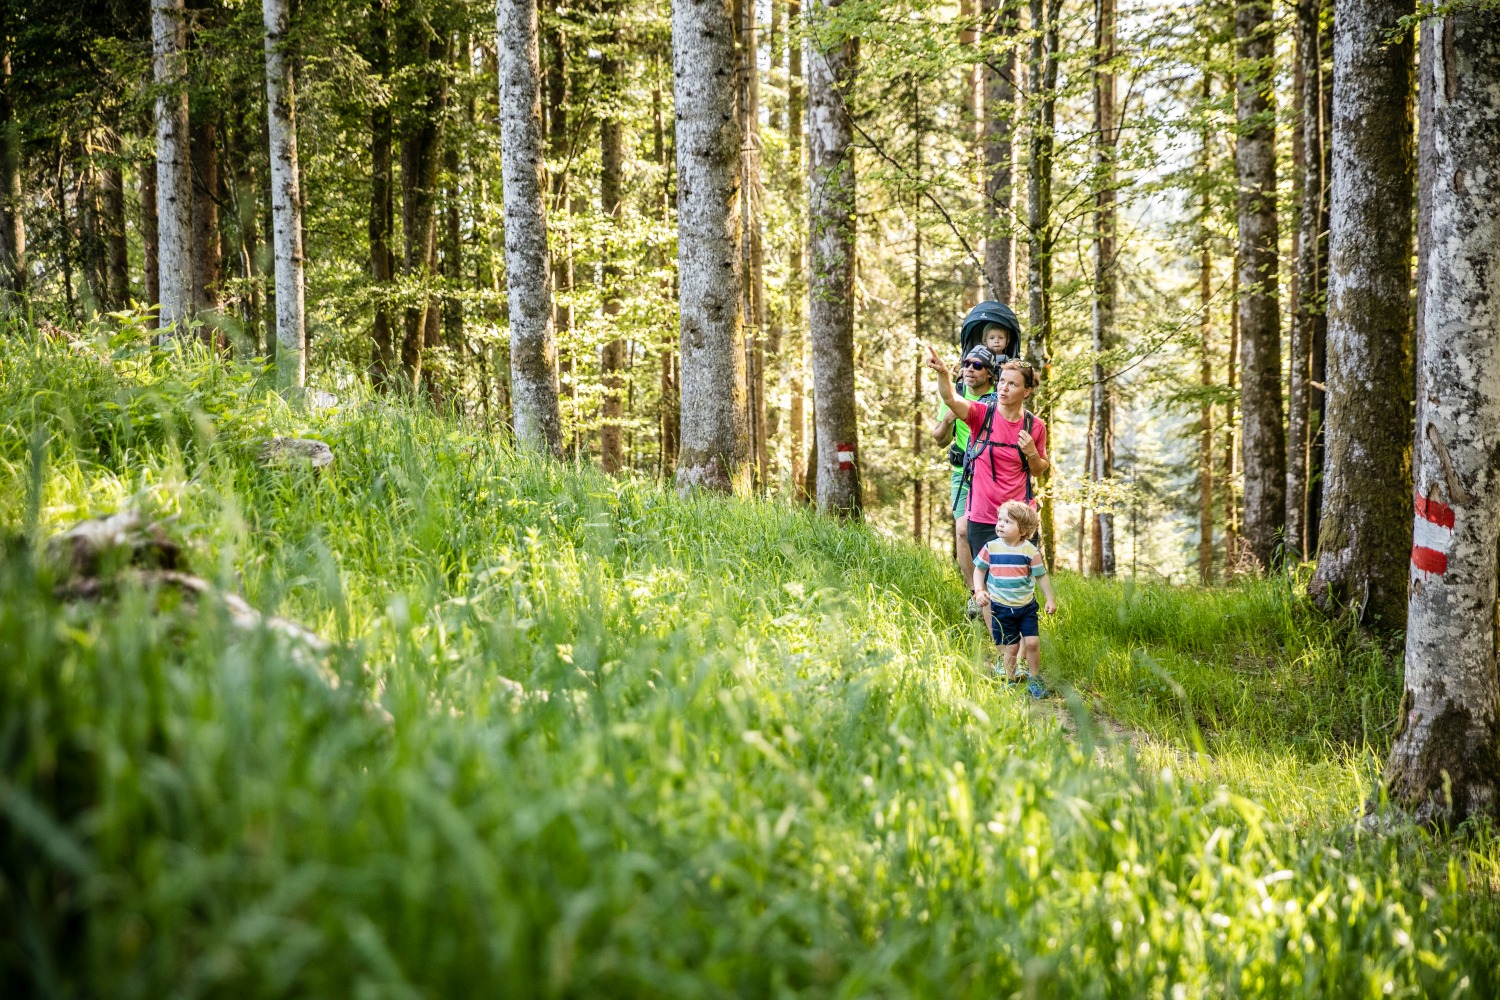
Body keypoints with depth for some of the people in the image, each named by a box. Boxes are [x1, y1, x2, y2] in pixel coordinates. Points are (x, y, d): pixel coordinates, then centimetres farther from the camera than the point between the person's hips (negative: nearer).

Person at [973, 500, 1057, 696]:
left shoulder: (1030, 551, -8)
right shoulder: (991, 548, -6)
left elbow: (1041, 575, 2)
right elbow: (979, 569, 6)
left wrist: (1051, 599, 3)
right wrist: (979, 590, -8)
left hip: (1027, 606, 0)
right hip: (1001, 608, 0)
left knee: (1032, 642, -6)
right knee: (1010, 647, 2)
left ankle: (1034, 679, 13)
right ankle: (1009, 680, 18)